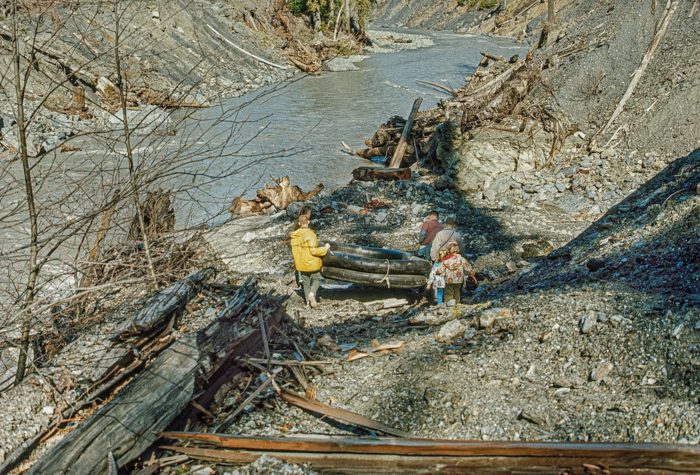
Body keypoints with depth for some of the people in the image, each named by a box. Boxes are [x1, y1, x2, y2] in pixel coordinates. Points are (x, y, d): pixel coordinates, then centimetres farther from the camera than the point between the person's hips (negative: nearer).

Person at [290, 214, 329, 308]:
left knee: (306, 282, 18)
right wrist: (325, 248, -12)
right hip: (312, 263, -5)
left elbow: (294, 250, 5)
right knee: (316, 279, 14)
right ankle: (312, 294, -11)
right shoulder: (310, 234, -22)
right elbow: (314, 251, -25)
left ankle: (308, 302, 21)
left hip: (301, 264, 5)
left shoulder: (294, 236, -2)